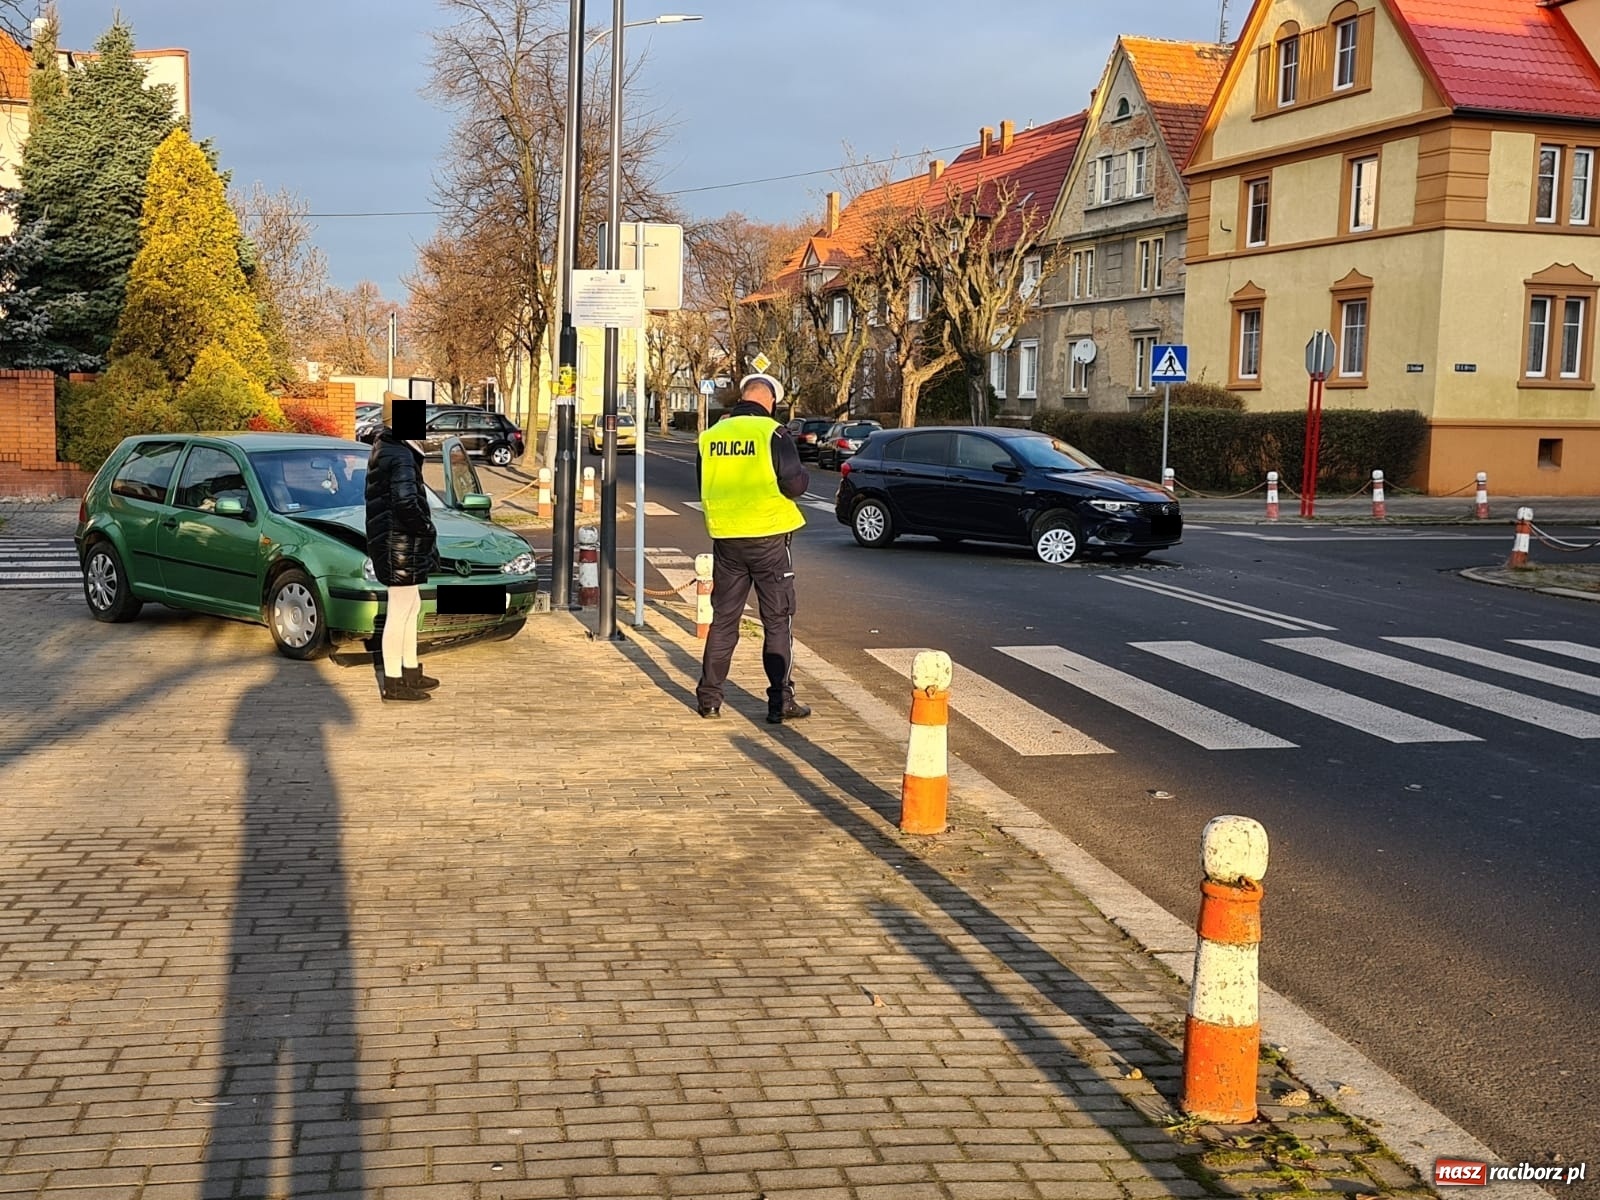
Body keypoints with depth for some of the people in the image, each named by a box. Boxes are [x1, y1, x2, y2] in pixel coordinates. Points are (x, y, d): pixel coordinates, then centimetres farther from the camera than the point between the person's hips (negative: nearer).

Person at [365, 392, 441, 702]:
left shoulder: (383, 450, 14)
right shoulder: (401, 456, -18)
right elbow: (406, 503, -28)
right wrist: (428, 531, -13)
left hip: (394, 545, 11)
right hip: (401, 545, -11)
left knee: (411, 607, 20)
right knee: (400, 612, -4)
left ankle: (411, 672, 31)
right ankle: (394, 683, 2)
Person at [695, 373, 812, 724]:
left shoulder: (712, 435, 5)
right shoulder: (772, 433, -11)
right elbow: (795, 484, -15)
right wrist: (804, 476, 6)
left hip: (725, 537, 4)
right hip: (767, 537, -4)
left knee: (723, 620, 14)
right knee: (778, 623, 4)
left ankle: (709, 698, 17)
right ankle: (780, 702, 5)